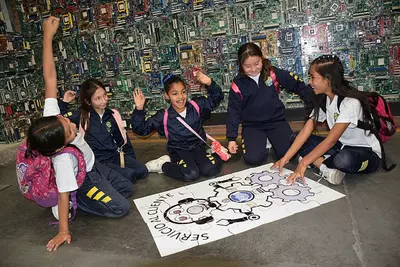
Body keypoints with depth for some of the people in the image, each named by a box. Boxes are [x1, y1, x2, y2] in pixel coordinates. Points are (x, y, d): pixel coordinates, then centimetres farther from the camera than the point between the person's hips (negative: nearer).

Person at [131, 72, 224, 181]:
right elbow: (141, 129, -5)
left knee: (210, 169, -25)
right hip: (179, 151, -2)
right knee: (190, 174, -29)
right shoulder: (163, 116, -8)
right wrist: (139, 109, -21)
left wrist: (209, 83, -15)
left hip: (198, 147, 2)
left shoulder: (197, 106, -3)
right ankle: (163, 165, -2)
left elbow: (216, 97, 4)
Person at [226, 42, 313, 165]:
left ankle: (272, 140, 17)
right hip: (252, 126, 0)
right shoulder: (238, 84, -6)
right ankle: (262, 142, 14)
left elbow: (297, 84, 2)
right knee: (253, 158, -20)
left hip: (276, 121, 1)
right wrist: (232, 138, -6)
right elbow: (234, 111, -3)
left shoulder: (273, 73, -5)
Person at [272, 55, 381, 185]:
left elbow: (331, 140, -29)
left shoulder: (350, 102, -26)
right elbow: (305, 131, -7)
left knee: (344, 159, -42)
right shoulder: (323, 100, -1)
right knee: (297, 139, -8)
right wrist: (285, 158, -14)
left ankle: (318, 162, -12)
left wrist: (304, 163, -29)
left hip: (368, 152, -7)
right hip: (342, 146, 7)